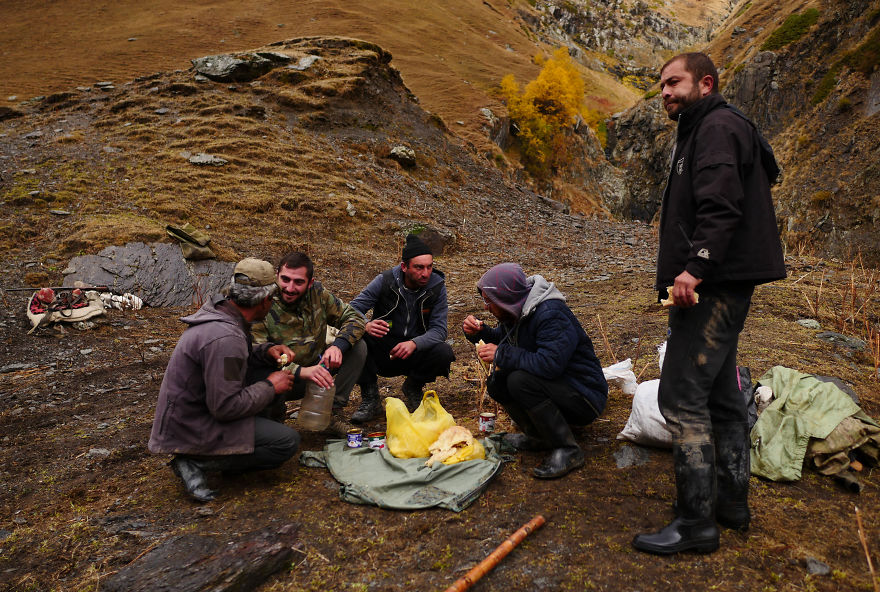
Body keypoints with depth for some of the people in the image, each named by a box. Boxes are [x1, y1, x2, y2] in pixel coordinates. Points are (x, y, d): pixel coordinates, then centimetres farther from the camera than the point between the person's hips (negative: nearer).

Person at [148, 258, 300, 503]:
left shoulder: (218, 310, 0)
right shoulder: (225, 338, -29)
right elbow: (226, 407, -27)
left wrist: (267, 351, 1)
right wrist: (270, 386, -14)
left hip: (191, 409, 10)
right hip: (194, 429, -10)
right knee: (287, 442, -13)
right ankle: (196, 463, -7)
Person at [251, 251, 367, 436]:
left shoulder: (317, 293, -7)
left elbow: (355, 317, -3)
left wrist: (338, 345, -25)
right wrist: (301, 371, -44)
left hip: (316, 366, 4)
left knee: (358, 347, -12)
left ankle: (332, 412, -7)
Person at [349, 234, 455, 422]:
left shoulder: (437, 286, -9)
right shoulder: (385, 280, -12)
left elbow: (439, 329, -13)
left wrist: (414, 343, -34)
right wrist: (366, 326, -38)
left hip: (415, 353, 1)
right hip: (382, 353, -1)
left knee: (444, 353, -29)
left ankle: (414, 386, 5)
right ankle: (370, 398, -11)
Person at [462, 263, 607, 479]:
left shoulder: (551, 315, -26)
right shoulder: (517, 310, 1)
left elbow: (549, 364, -37)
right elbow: (502, 338, 20)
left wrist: (501, 355, -26)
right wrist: (478, 332, -2)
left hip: (585, 398, -9)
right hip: (553, 385, 9)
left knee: (520, 380, -30)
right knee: (496, 381, -4)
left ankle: (568, 450, -17)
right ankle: (539, 437, 4)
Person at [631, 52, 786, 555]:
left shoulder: (718, 126, -7)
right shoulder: (704, 131, 25)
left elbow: (721, 206, -22)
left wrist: (696, 265, -29)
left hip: (713, 285, -11)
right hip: (720, 285, 11)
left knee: (682, 396, -10)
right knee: (721, 395, 15)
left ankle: (697, 522, -3)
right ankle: (732, 502, 26)